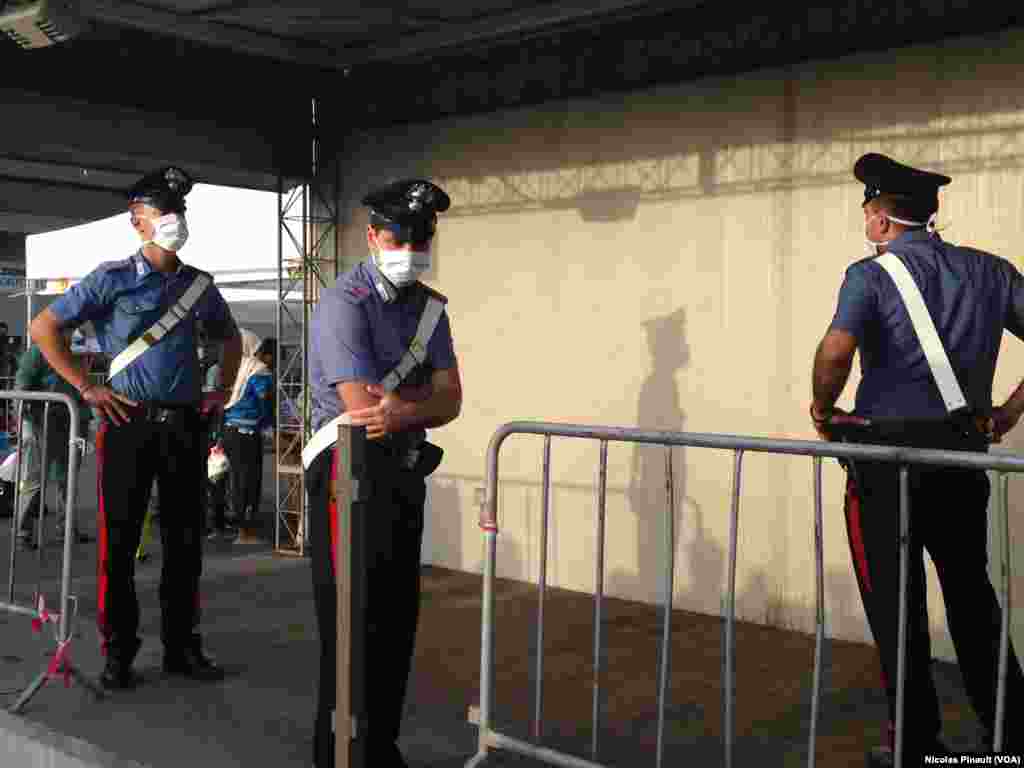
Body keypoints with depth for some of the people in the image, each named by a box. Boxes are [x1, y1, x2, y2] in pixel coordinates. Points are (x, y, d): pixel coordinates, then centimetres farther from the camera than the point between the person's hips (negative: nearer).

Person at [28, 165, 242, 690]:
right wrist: (86, 388, -7)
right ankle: (118, 653, 11)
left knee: (185, 540, 8)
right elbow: (44, 328, -3)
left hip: (185, 424, 4)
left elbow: (229, 337, 29)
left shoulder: (199, 286, 11)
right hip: (128, 422, -4)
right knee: (119, 541, 0)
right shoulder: (112, 279, -2)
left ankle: (182, 647, 19)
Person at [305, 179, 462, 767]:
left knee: (398, 619, 12)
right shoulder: (343, 304, -12)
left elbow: (450, 402, -1)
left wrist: (397, 413, -19)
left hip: (405, 473, 7)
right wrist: (421, 397, -10)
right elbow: (363, 405, -22)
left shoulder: (430, 308, 10)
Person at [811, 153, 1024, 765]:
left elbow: (836, 349, -26)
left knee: (896, 601, 8)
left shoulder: (872, 274, -9)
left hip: (888, 453, -5)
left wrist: (823, 408, -8)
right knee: (973, 594, 19)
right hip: (965, 452, 5)